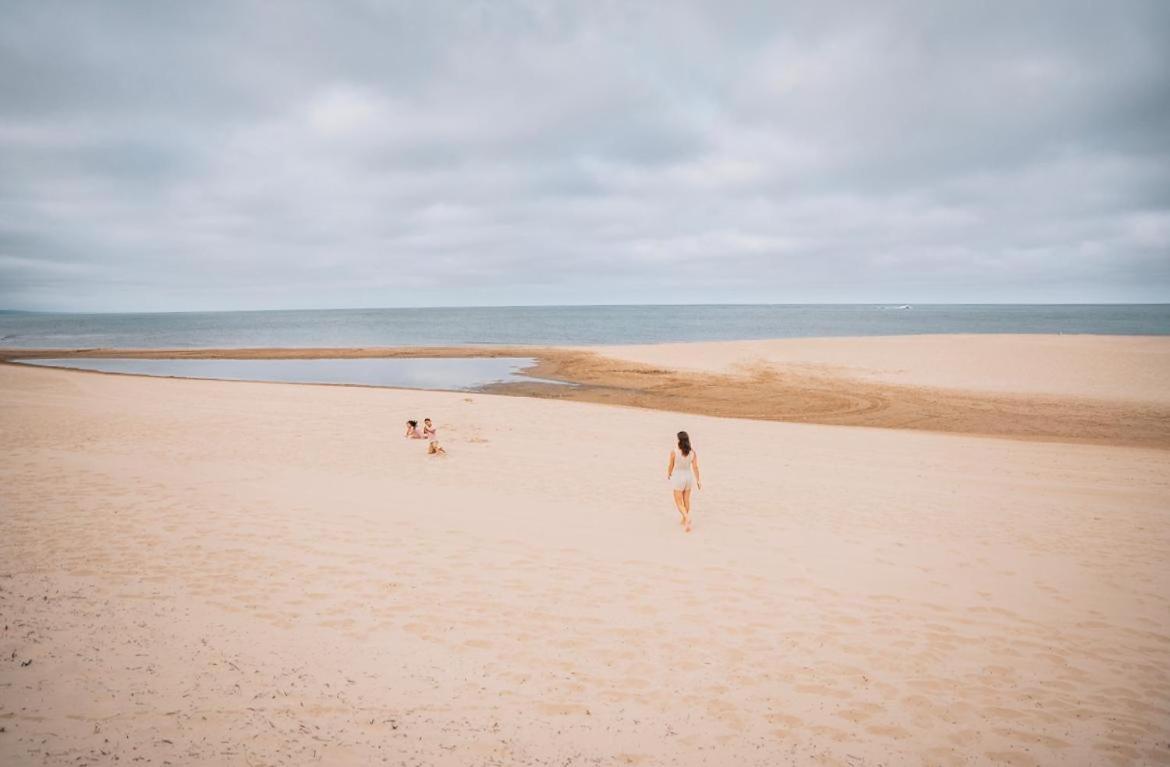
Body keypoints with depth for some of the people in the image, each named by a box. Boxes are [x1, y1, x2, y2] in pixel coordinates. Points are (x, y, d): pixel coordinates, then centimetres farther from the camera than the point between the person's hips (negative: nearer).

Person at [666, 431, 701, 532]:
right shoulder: (692, 452, -9)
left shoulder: (674, 452, -18)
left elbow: (671, 466, -6)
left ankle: (687, 518, -18)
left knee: (679, 502, 5)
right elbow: (695, 467, -7)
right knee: (686, 500, 21)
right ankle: (685, 520, 34)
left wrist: (669, 474, 14)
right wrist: (698, 480, 2)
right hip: (689, 477, 4)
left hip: (678, 477, -4)